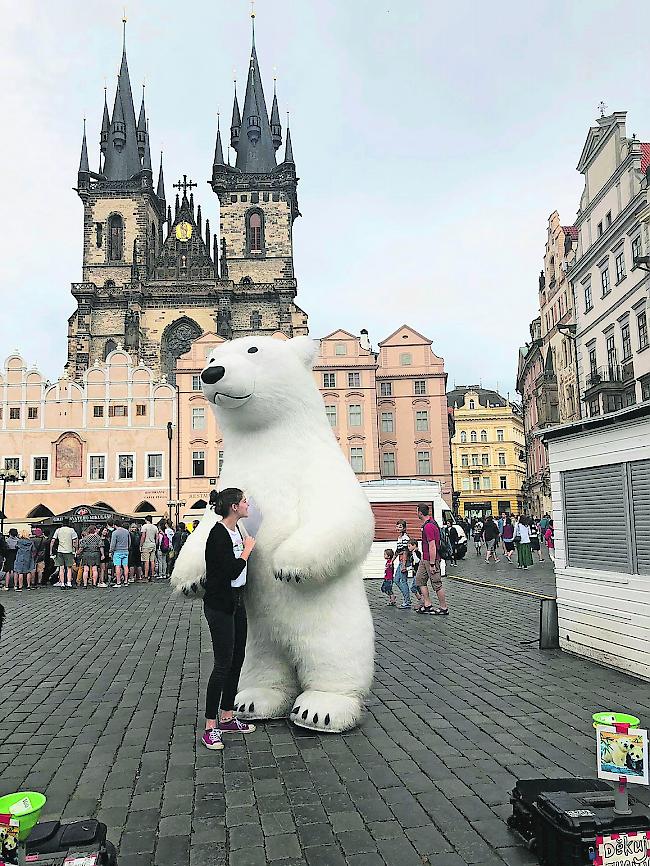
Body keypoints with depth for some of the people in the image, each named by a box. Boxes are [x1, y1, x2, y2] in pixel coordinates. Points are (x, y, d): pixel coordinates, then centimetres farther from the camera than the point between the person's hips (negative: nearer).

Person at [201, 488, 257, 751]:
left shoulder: (236, 530, 9)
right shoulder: (218, 534, -20)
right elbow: (232, 570, -24)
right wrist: (248, 548, -13)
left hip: (236, 601, 9)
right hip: (219, 605, -9)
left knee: (237, 659, 13)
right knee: (223, 664, -7)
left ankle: (227, 717, 25)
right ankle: (210, 728, 2)